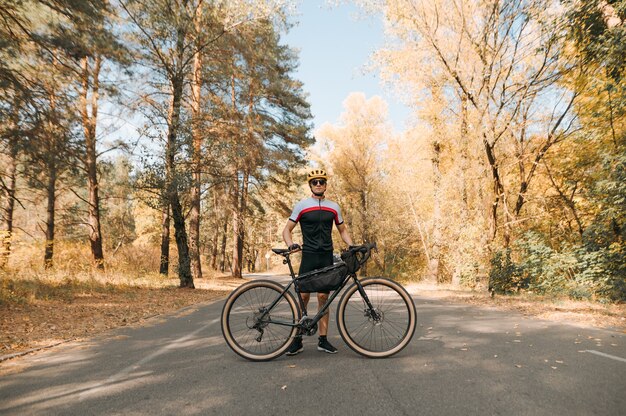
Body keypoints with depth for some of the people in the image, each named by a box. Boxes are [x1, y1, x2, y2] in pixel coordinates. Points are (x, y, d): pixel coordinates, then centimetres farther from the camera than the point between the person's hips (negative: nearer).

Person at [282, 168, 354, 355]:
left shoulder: (333, 207, 10)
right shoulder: (301, 206, 1)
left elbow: (342, 230, 18)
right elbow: (287, 230, 2)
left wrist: (351, 245, 0)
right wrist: (291, 245, -18)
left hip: (327, 257, 2)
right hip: (308, 256, -2)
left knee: (323, 298, 6)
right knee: (303, 296, -3)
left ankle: (323, 339, 15)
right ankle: (297, 340, 8)